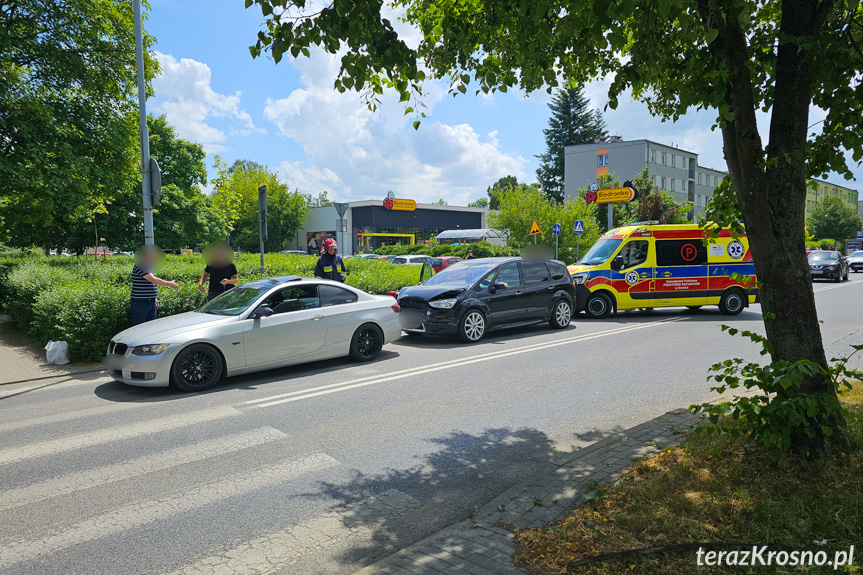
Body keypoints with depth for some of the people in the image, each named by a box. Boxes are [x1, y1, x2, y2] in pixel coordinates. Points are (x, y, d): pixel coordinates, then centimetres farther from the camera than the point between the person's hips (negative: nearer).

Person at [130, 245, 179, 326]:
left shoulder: (149, 267, 13)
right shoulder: (140, 267, -17)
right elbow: (154, 280, -25)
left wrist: (155, 298, 21)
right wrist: (169, 284, -17)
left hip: (151, 302, 9)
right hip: (140, 302, -9)